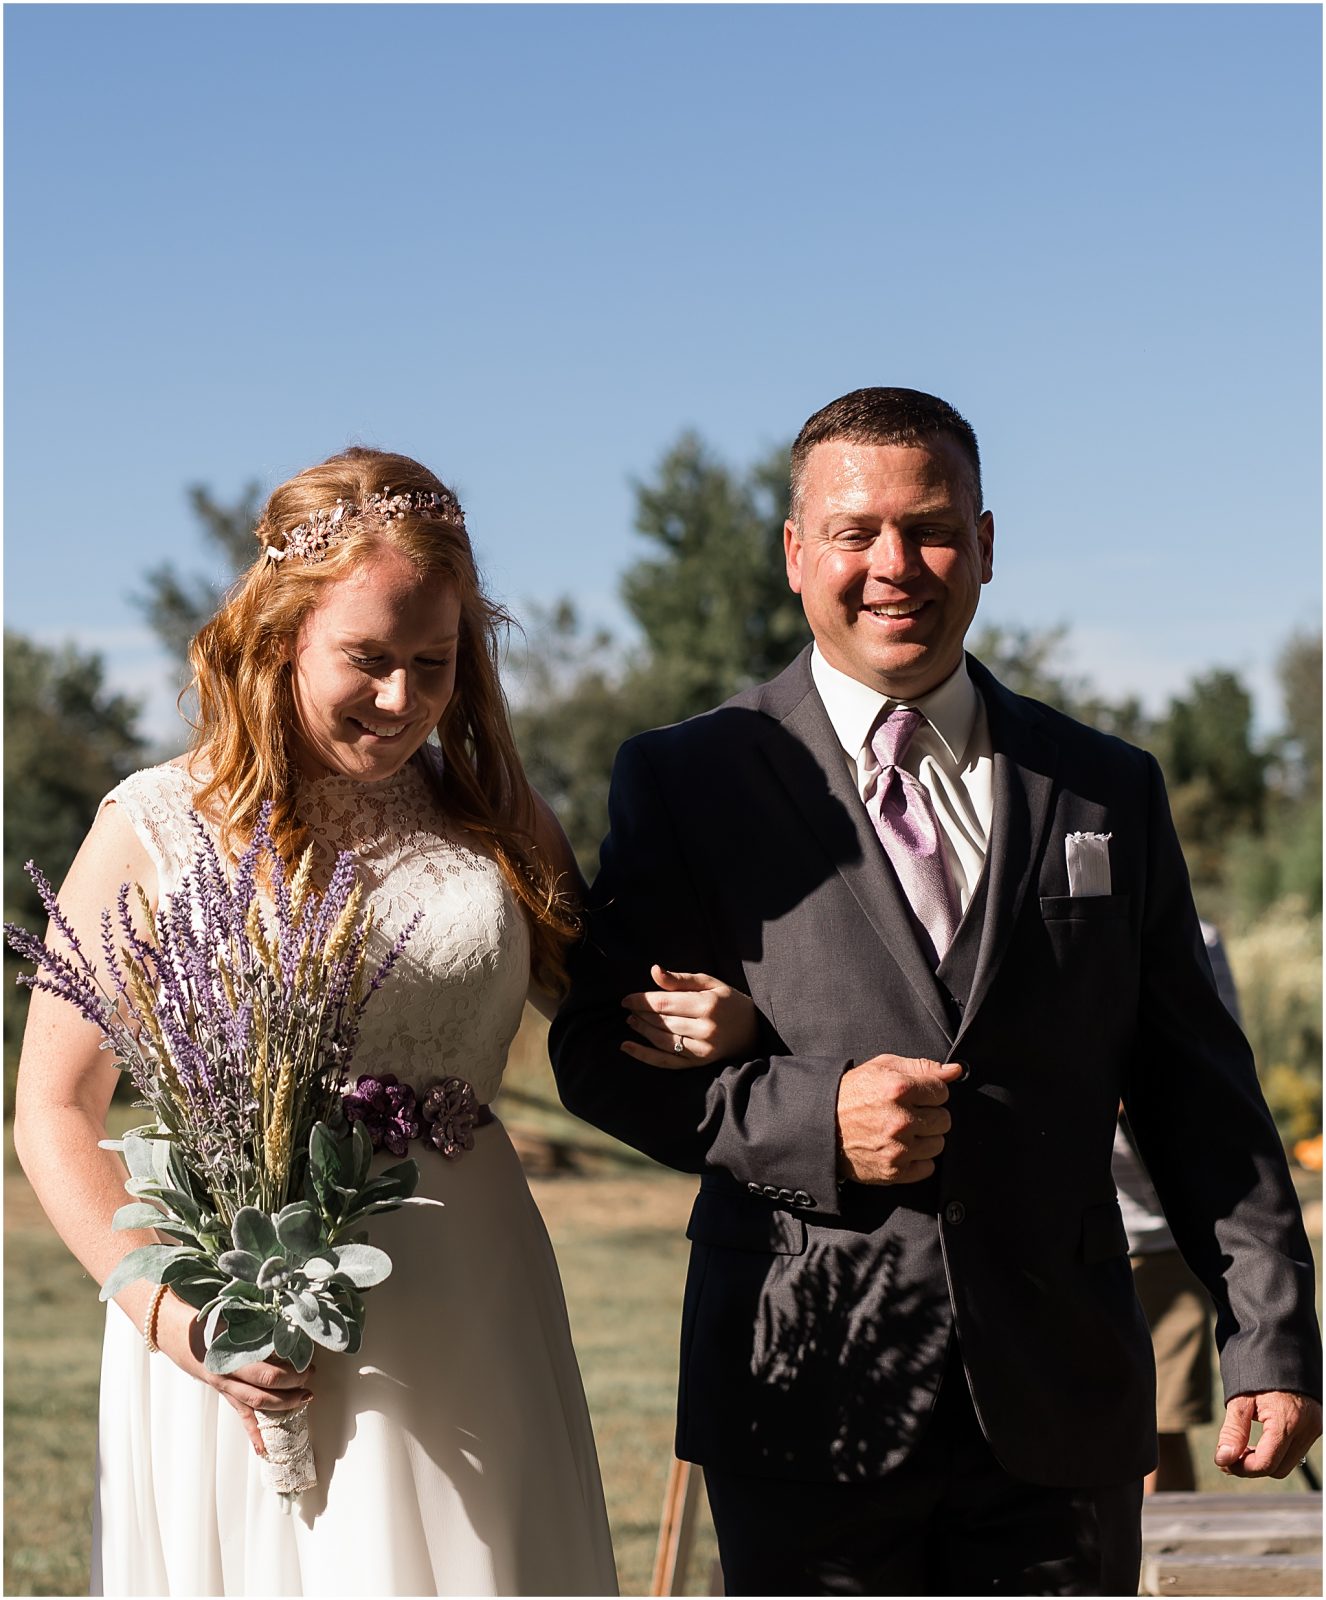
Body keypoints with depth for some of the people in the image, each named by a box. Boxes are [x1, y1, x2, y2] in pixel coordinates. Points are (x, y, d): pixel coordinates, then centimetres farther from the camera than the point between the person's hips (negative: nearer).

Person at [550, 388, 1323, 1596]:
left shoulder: (1109, 791, 10)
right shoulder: (687, 782, 4)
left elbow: (1196, 1088, 10)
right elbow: (600, 1052, 0)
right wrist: (810, 1119, -15)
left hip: (1063, 1407, 2)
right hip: (809, 1407, -2)